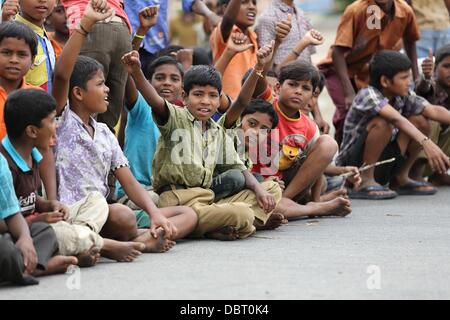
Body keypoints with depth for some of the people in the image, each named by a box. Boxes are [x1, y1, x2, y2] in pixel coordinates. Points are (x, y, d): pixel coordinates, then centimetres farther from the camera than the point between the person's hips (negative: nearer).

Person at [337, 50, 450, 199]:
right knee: (382, 123, -31)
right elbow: (396, 119, -38)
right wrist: (425, 142, -51)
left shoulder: (405, 97, -1)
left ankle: (400, 179, 6)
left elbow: (434, 111, -13)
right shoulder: (367, 95, -22)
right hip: (352, 163, -7)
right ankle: (365, 182, -20)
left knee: (420, 122, -6)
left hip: (382, 168, 7)